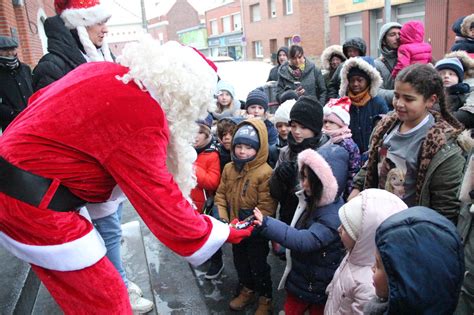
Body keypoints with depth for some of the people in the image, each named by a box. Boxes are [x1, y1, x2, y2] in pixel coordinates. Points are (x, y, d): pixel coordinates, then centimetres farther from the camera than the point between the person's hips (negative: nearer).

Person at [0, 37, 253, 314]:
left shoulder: (101, 71, 3)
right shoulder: (144, 120, -23)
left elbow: (40, 100, 18)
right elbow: (161, 202, -18)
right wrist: (227, 233, -7)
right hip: (34, 207, -9)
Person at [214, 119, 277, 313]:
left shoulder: (265, 172, -22)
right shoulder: (229, 168, -2)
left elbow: (266, 207, -23)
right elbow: (221, 195, 5)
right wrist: (223, 218, -7)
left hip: (255, 232, -6)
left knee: (258, 266, 11)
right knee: (240, 262, 24)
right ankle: (247, 291, 47)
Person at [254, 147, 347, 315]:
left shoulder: (335, 215, -31)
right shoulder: (311, 200, -5)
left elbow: (305, 241, -40)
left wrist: (266, 224, -48)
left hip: (318, 286, -7)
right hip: (298, 275, 7)